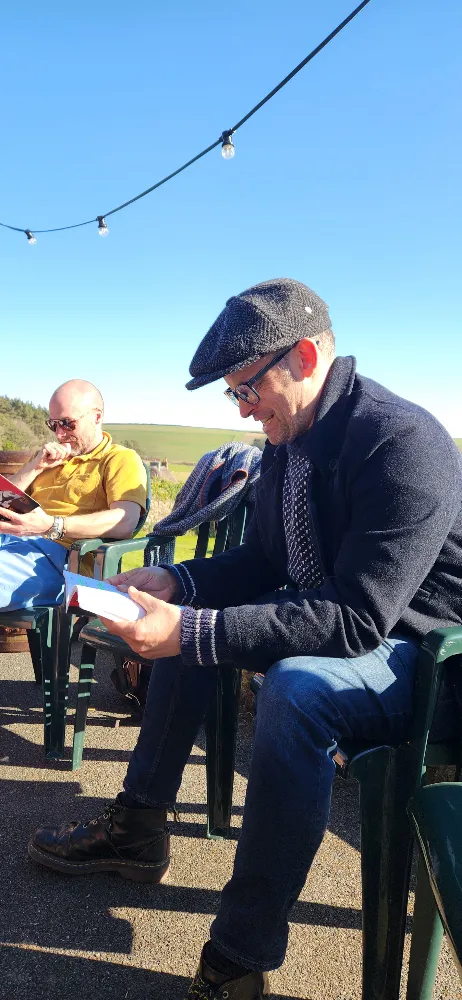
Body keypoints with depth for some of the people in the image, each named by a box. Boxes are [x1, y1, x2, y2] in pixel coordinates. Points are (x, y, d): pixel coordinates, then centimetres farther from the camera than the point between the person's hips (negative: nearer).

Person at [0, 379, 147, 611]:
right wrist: (36, 466, 9)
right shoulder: (51, 457, 28)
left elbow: (125, 522, -15)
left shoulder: (122, 459, 4)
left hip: (57, 552, -7)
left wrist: (52, 526, -26)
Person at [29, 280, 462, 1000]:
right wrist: (175, 582, -8)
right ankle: (137, 830, 14)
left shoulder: (403, 442, -26)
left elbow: (359, 619, -33)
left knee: (296, 685, -36)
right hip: (337, 620, 9)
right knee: (188, 617, 9)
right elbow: (262, 561, 10)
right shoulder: (290, 439, 1)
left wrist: (194, 633, -35)